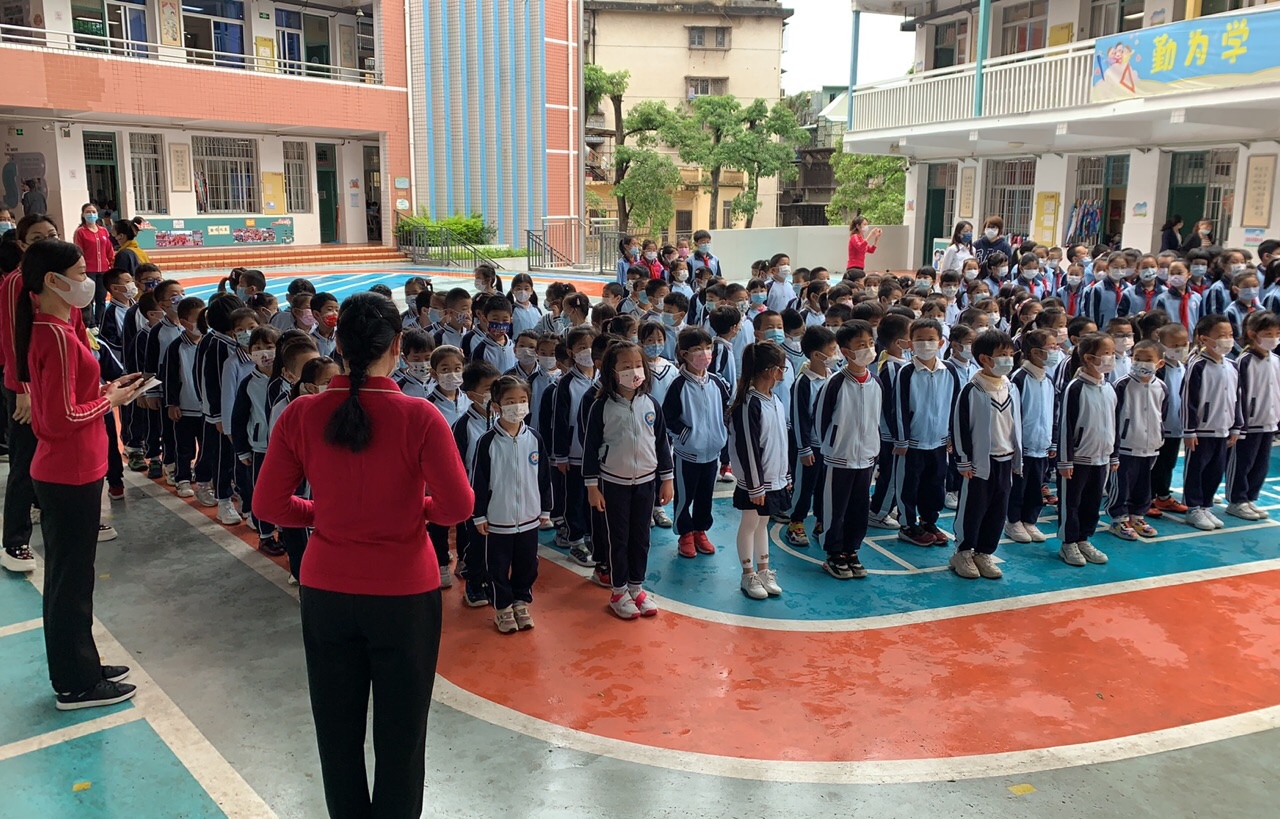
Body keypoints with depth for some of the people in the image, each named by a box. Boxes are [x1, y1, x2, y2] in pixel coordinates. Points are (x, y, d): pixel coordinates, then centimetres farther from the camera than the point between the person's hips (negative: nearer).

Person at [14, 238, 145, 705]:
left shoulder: (44, 330, 8)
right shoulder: (57, 337, -21)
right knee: (72, 578, 3)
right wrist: (111, 400, -9)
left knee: (66, 574, 19)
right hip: (72, 474, -10)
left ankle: (75, 668, 33)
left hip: (59, 471, 10)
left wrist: (104, 389, 3)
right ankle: (77, 687, 17)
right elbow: (64, 416, -23)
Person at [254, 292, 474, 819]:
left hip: (327, 592, 3)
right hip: (404, 594, -2)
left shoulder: (301, 415, -9)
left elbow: (269, 504, -2)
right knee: (400, 730, 15)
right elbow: (457, 507, -15)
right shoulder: (419, 417, -17)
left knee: (338, 728, 19)